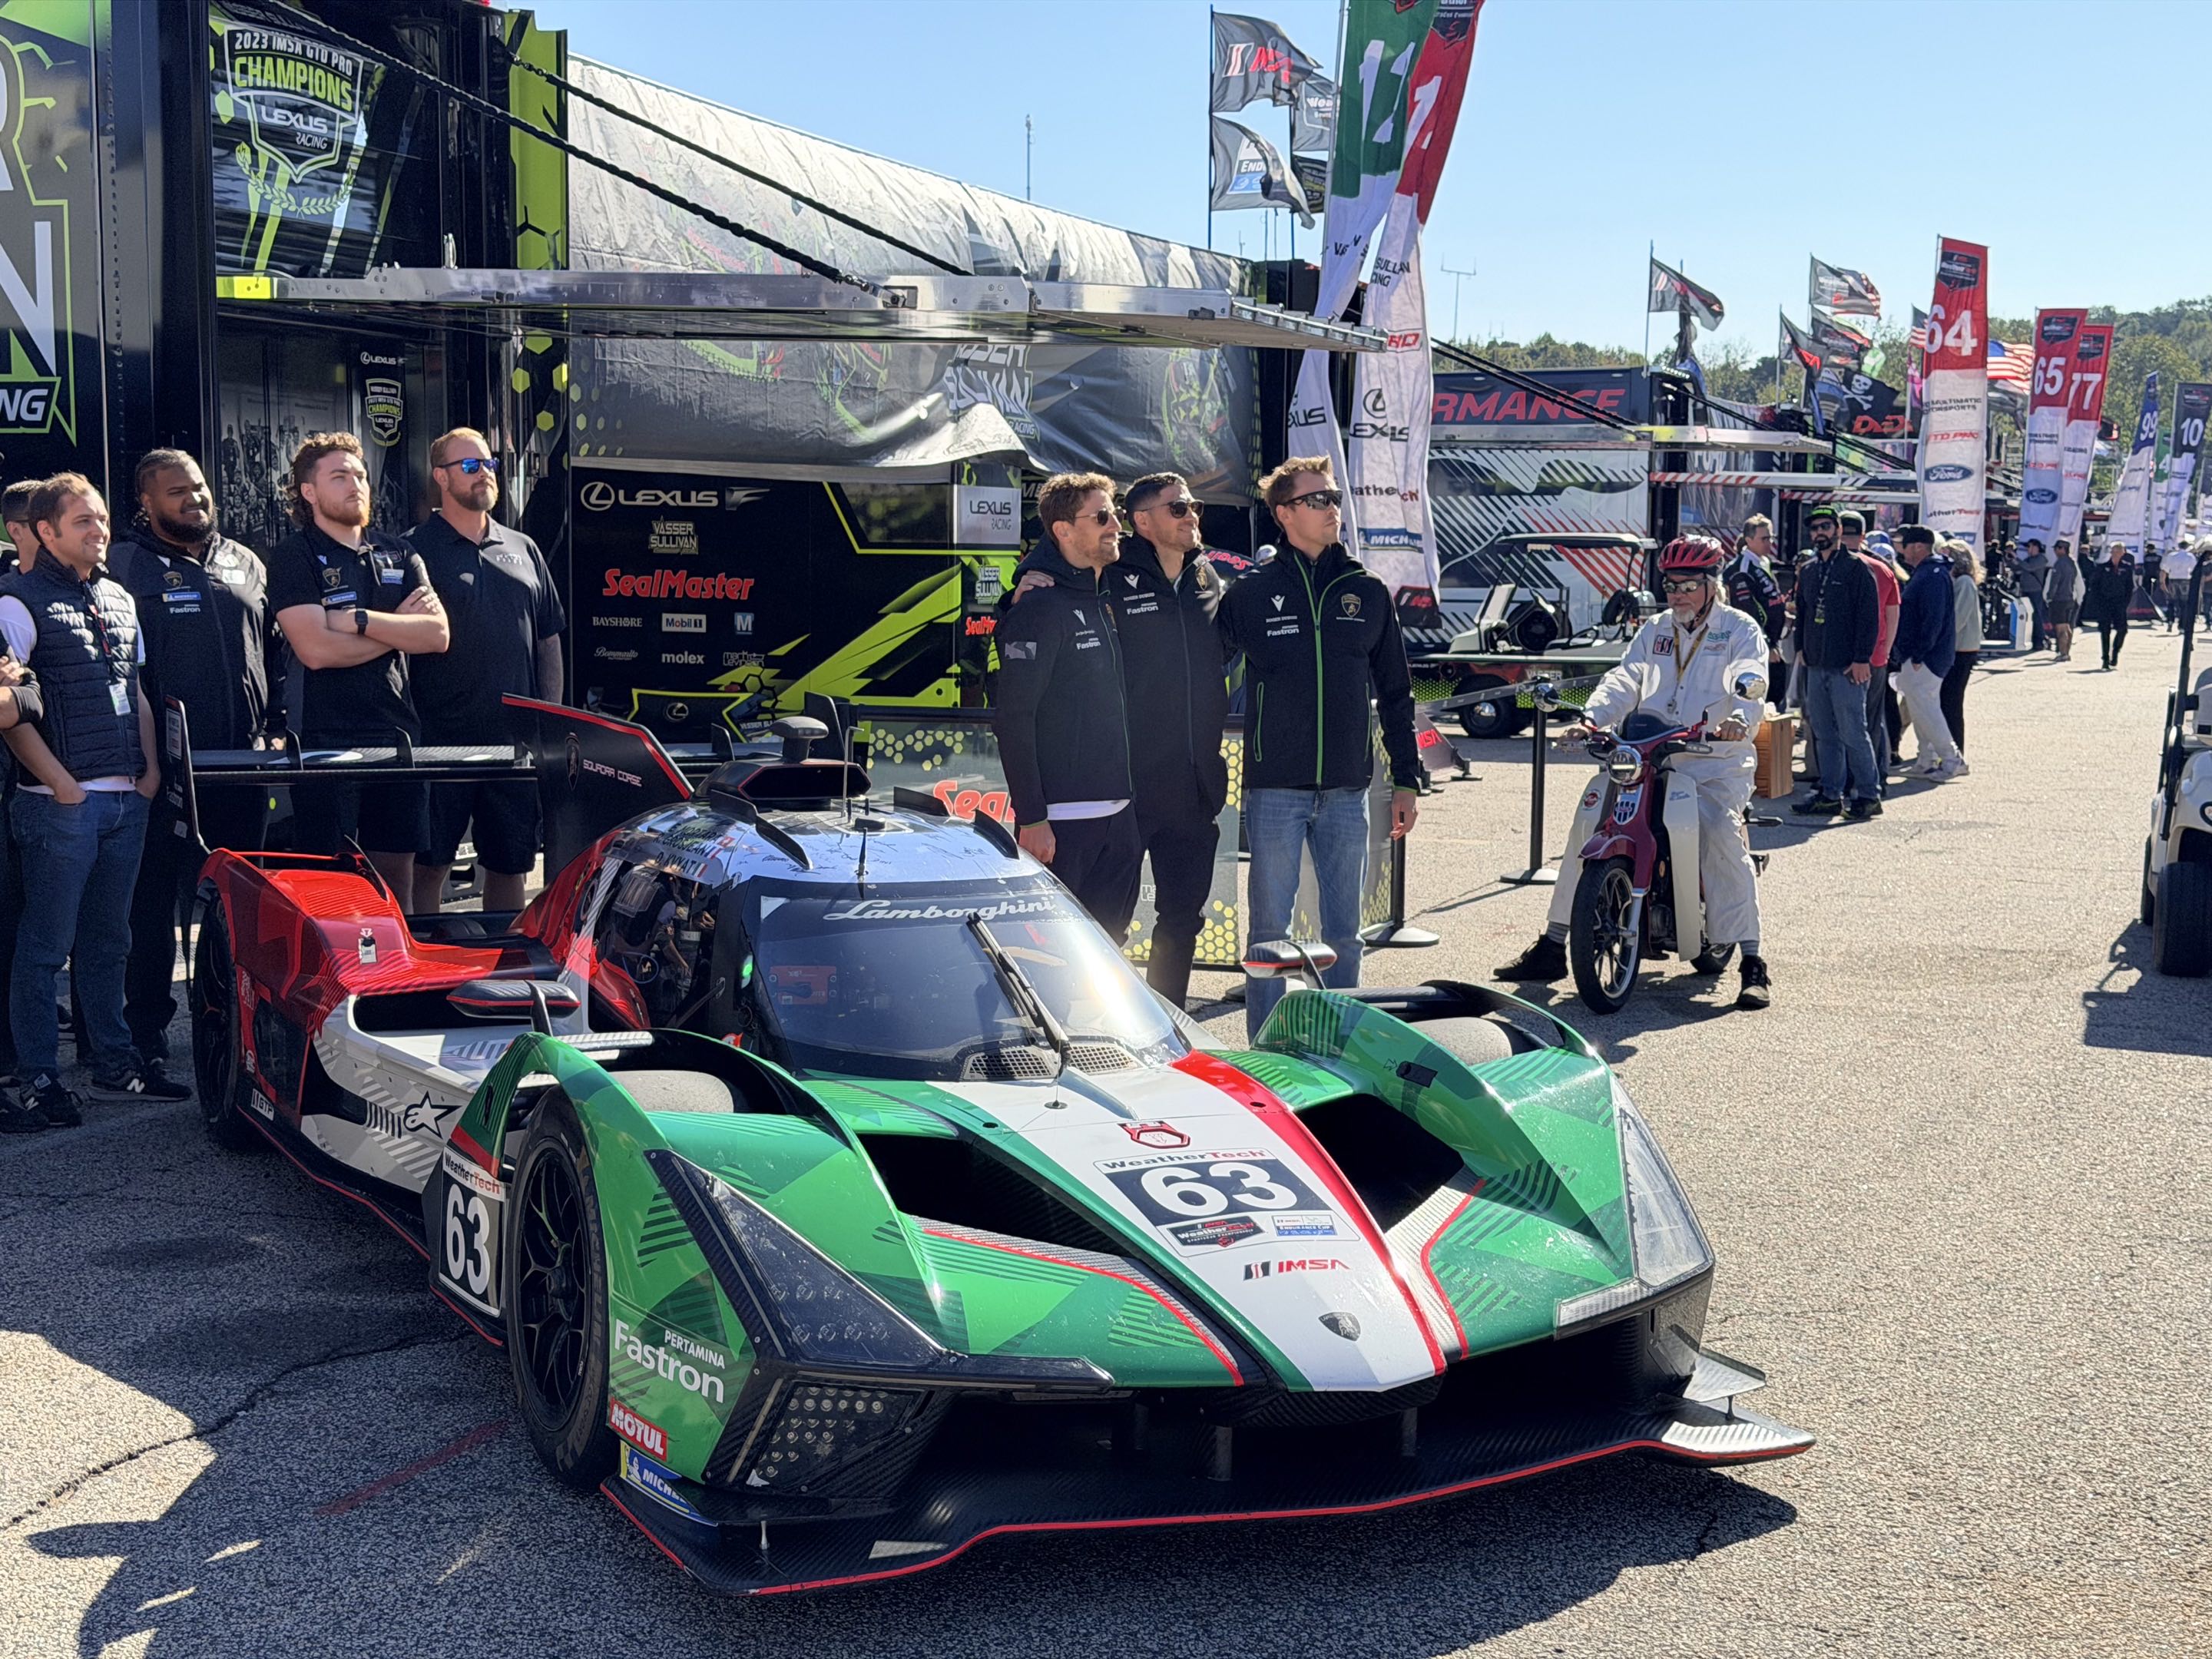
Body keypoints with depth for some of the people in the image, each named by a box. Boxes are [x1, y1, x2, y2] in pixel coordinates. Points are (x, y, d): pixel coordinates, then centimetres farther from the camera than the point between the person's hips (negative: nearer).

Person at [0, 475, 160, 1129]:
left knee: (108, 941, 14)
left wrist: (151, 768, 9)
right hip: (62, 804, -6)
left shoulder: (119, 599, 15)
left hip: (127, 800, 7)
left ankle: (114, 1064, 23)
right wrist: (60, 783, -14)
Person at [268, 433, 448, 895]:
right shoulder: (294, 557, -1)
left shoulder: (399, 555, 14)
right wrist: (399, 625, -5)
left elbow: (436, 635, 0)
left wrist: (359, 620, -12)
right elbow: (316, 649, -15)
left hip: (397, 735, 5)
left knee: (398, 873, 9)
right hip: (325, 740, -5)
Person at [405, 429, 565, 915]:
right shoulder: (415, 550, 0)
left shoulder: (523, 549, 15)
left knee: (511, 864, 11)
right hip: (440, 738, -4)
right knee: (429, 865, -1)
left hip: (516, 740, 5)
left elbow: (549, 638, 18)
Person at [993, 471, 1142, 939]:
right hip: (1061, 822, -8)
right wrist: (1031, 818, -19)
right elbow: (1014, 717, -16)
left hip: (1118, 816, 8)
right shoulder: (1039, 607, -11)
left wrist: (1125, 798, 18)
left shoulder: (1106, 604, 15)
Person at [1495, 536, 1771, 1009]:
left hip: (1716, 762, -4)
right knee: (1591, 812, -13)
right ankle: (1552, 945, -5)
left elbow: (1749, 684, -14)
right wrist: (1591, 718, -16)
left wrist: (1739, 720, -37)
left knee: (1721, 834, -29)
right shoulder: (1654, 631, 19)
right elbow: (1624, 681, 5)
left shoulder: (1741, 630, 4)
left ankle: (1752, 964, -23)